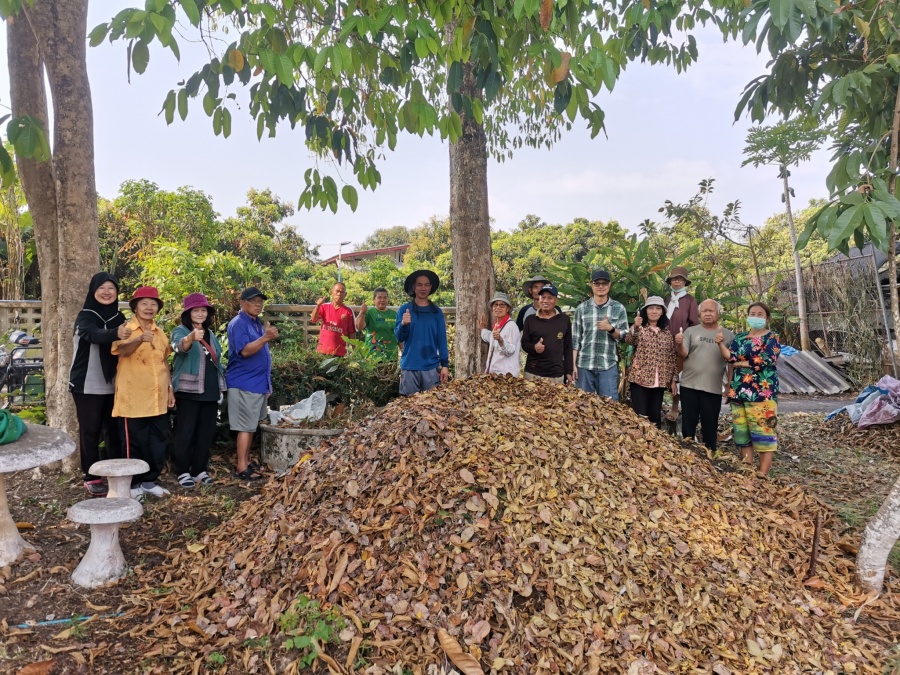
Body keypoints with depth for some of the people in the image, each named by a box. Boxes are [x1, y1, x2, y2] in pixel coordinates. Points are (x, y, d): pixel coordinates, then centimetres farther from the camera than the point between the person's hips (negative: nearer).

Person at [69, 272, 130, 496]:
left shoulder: (119, 318, 7)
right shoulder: (85, 317, -10)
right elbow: (95, 335, -33)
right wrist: (116, 333, -52)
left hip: (112, 385, 5)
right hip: (88, 385, -5)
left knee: (114, 430, 10)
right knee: (90, 431, 2)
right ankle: (91, 478, 11)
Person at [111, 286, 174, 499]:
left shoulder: (160, 333, 13)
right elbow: (122, 350, -27)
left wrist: (170, 389, 14)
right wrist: (140, 339, -47)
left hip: (158, 399, 6)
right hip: (133, 399, -6)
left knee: (158, 443, 11)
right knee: (135, 444, 2)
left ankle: (150, 481, 24)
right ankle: (133, 484, 15)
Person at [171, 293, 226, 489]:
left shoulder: (210, 334, 15)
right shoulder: (181, 331, -5)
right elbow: (180, 346, -30)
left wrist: (220, 387, 19)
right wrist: (192, 337, -52)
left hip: (210, 390, 6)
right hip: (189, 390, -6)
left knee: (206, 432, 9)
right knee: (186, 432, -3)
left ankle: (200, 470, 18)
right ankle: (183, 472, 5)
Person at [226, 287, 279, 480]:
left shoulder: (257, 323, 16)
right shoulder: (238, 324, -12)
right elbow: (245, 350, -25)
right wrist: (265, 337, -35)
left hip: (258, 381, 9)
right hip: (244, 383, -9)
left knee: (251, 425, 13)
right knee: (246, 426, -7)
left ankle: (245, 461, 21)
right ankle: (241, 467, -1)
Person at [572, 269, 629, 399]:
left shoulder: (619, 308, 4)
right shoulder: (581, 308, 5)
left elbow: (624, 336, 4)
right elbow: (575, 338, 5)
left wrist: (610, 329, -16)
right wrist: (573, 364, 0)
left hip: (609, 365, 0)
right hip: (584, 364, 1)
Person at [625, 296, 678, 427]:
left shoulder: (667, 331, 12)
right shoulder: (639, 327, 1)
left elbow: (672, 356, 14)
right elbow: (629, 341, -21)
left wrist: (673, 379, 10)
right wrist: (635, 327, -41)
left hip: (660, 380, 4)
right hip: (640, 377, -4)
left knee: (655, 415, 9)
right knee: (640, 415, -5)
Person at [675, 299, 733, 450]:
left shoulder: (728, 335, 6)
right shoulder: (691, 331, 6)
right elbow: (683, 355, -5)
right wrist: (679, 344, -24)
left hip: (713, 388, 0)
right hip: (689, 386, 0)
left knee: (710, 426, 7)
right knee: (688, 424, 7)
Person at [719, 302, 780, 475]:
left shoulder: (772, 338, 1)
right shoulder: (740, 338, 16)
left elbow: (764, 362, -13)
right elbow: (730, 356, 0)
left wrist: (739, 363, -3)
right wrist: (721, 344, -17)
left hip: (761, 393, -6)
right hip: (739, 391, 6)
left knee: (763, 431, -7)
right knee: (741, 432, 7)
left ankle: (762, 473, -4)